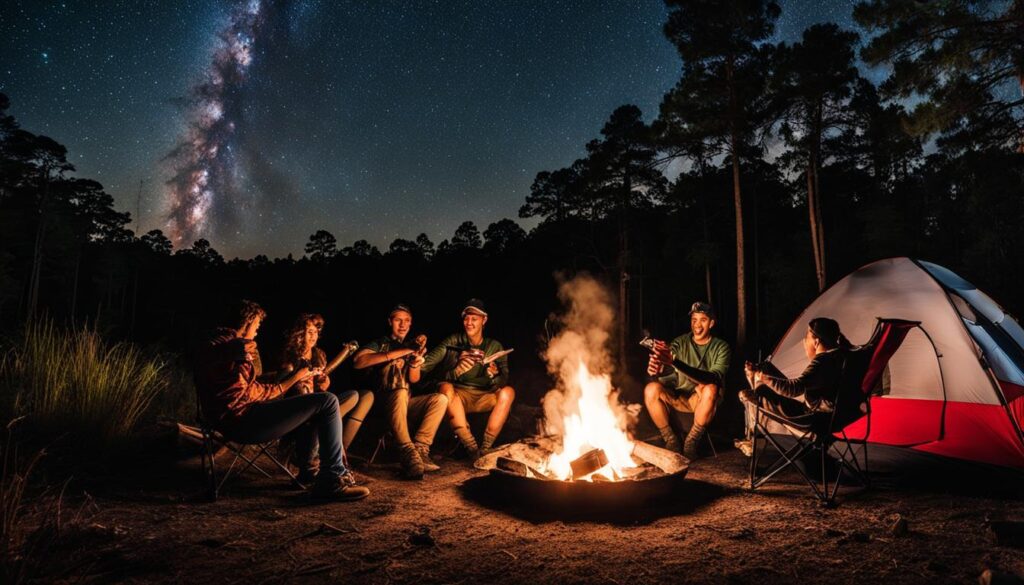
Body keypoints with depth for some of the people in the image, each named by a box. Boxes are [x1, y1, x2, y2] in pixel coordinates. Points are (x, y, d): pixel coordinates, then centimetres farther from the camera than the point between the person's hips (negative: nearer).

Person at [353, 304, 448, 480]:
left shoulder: (411, 347, 20)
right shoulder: (380, 344, 7)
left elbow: (414, 379, 4)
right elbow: (357, 362, -16)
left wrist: (415, 364, -21)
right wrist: (395, 353, -22)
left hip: (405, 405, 5)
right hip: (382, 404, -5)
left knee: (440, 399, -18)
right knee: (401, 392, -36)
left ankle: (419, 450, -27)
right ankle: (409, 455, -43)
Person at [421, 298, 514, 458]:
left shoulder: (495, 347, 7)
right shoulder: (453, 341, 3)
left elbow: (503, 380, -3)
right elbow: (428, 363, -10)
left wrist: (494, 376, -26)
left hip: (484, 398, 1)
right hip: (457, 397, -1)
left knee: (508, 392, -26)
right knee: (445, 387, -32)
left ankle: (485, 449, -27)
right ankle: (472, 449, -32)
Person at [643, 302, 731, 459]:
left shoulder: (721, 347, -8)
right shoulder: (680, 342, -1)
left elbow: (714, 379, -29)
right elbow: (668, 370, -20)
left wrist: (675, 362, -45)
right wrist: (657, 368, -50)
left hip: (703, 401, -2)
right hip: (678, 397, 2)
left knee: (710, 389, -36)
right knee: (651, 389, -27)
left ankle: (692, 441, -15)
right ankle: (671, 441, -9)